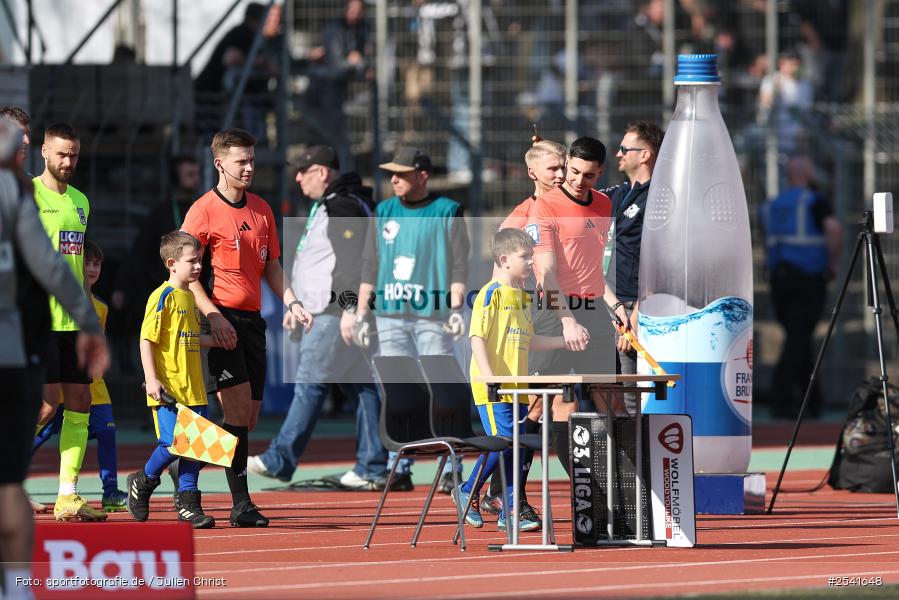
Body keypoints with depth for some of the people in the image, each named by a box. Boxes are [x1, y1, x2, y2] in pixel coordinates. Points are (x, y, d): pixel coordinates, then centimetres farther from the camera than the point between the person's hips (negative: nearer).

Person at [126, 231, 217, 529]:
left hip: (192, 389, 8)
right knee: (173, 443, -11)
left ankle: (188, 503, 10)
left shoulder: (190, 297, 14)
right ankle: (143, 481, 14)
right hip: (168, 389, -8)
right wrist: (151, 379, -19)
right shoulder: (163, 297, -10)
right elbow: (147, 339, -13)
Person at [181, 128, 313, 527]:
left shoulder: (261, 210, 15)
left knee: (249, 418, 5)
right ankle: (241, 505, -12)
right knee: (238, 408, -14)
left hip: (253, 319, 7)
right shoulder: (204, 210, -5)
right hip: (222, 320, -7)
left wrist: (291, 302, 6)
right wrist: (213, 315, -17)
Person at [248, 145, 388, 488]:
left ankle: (280, 460, -6)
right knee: (359, 386, 8)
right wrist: (298, 305, 30)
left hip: (334, 317, -11)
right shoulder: (325, 207, 21)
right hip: (323, 312, 11)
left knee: (310, 383, -7)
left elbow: (352, 260, -21)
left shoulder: (343, 207, -13)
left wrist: (350, 308, -26)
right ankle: (373, 468, 7)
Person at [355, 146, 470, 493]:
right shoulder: (384, 213, 14)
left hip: (432, 314, -4)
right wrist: (361, 313, 9)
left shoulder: (447, 213, 1)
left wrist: (456, 308, -15)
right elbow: (370, 265, 16)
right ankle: (399, 470, 5)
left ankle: (450, 470, -4)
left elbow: (458, 265, -4)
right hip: (390, 314, 4)